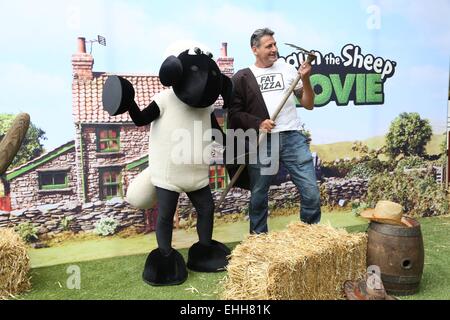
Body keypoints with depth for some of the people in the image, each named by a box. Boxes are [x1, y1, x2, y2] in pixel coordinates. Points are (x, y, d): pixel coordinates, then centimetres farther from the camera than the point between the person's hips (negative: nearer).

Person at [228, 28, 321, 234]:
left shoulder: (287, 69, 13)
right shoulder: (242, 77, 8)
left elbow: (308, 104, 11)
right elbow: (234, 112, 3)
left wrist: (305, 79, -4)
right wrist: (257, 123, -12)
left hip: (292, 138, 1)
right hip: (262, 142, -1)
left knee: (312, 194, -3)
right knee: (258, 197, 9)